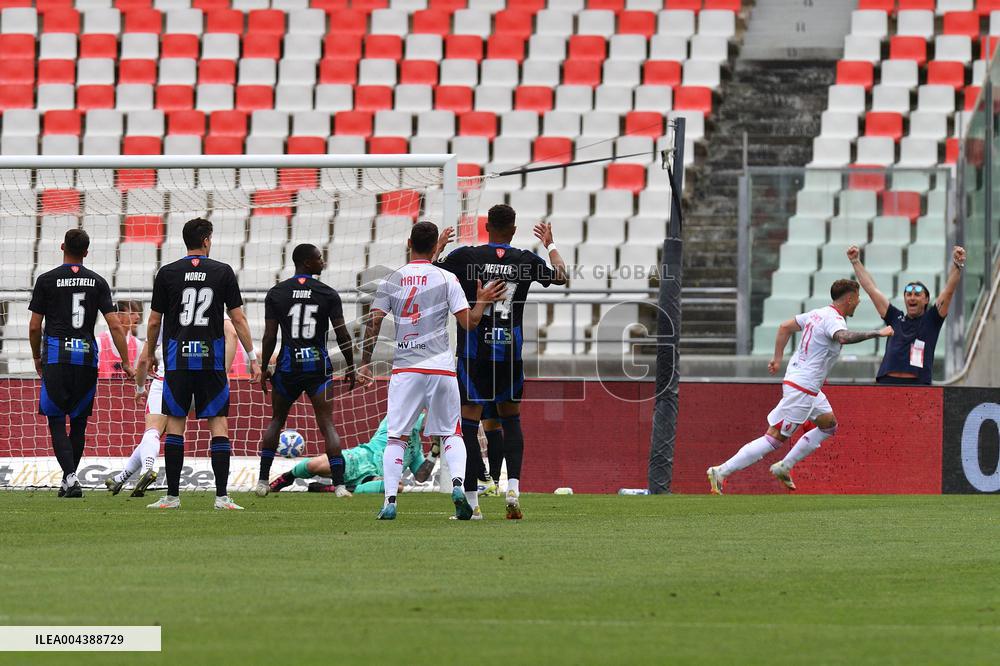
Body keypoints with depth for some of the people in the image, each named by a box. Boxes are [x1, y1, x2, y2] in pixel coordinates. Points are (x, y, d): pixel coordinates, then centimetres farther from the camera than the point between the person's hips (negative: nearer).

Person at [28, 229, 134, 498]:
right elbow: (115, 325, 0)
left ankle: (70, 475, -18)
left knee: (56, 421, 0)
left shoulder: (47, 280, 0)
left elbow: (35, 326, 1)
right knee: (79, 422, 13)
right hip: (87, 356, 2)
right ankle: (68, 480, 19)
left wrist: (37, 357, 17)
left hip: (56, 357, -2)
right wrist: (126, 363, 4)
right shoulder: (97, 282, 5)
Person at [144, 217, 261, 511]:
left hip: (177, 359, 0)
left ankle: (172, 495, 4)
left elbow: (154, 321, 5)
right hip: (212, 360, 0)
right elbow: (238, 318, 1)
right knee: (218, 425, 2)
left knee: (175, 425, 5)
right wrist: (253, 357, 7)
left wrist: (150, 354, 21)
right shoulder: (223, 272, 1)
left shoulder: (167, 273, 1)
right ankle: (222, 495, -5)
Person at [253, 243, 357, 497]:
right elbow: (342, 336, -3)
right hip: (318, 364, -1)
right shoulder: (328, 294, -2)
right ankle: (339, 484, -10)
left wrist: (264, 369, 7)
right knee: (327, 424, -1)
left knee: (276, 421, 18)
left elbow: (269, 337, -2)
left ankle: (262, 481, 16)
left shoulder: (276, 294, 1)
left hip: (288, 365, 1)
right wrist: (350, 368, 8)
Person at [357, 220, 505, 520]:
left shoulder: (391, 280, 4)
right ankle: (458, 484, -13)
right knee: (451, 433, 10)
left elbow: (373, 323, 1)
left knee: (396, 436, 6)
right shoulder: (446, 279, 0)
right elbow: (469, 323, -4)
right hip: (440, 367, 0)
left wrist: (365, 363, 8)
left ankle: (390, 500, -6)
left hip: (404, 369, 0)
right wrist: (482, 301, 14)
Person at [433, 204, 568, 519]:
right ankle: (513, 487, -2)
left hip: (473, 352, -2)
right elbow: (560, 276, 21)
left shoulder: (465, 256, -5)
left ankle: (471, 502, -2)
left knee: (469, 423, 2)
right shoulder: (526, 260, 2)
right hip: (510, 351, 2)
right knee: (511, 419, 17)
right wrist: (550, 245, 37)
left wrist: (437, 249, 22)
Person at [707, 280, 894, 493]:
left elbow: (785, 327, 19)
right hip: (802, 389, -10)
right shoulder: (833, 320, -17)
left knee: (829, 425, 22)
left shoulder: (817, 314, 12)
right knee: (775, 438, -9)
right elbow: (844, 337, -40)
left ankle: (784, 467, 21)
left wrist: (778, 358, 23)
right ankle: (721, 472, -11)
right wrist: (877, 333, -34)